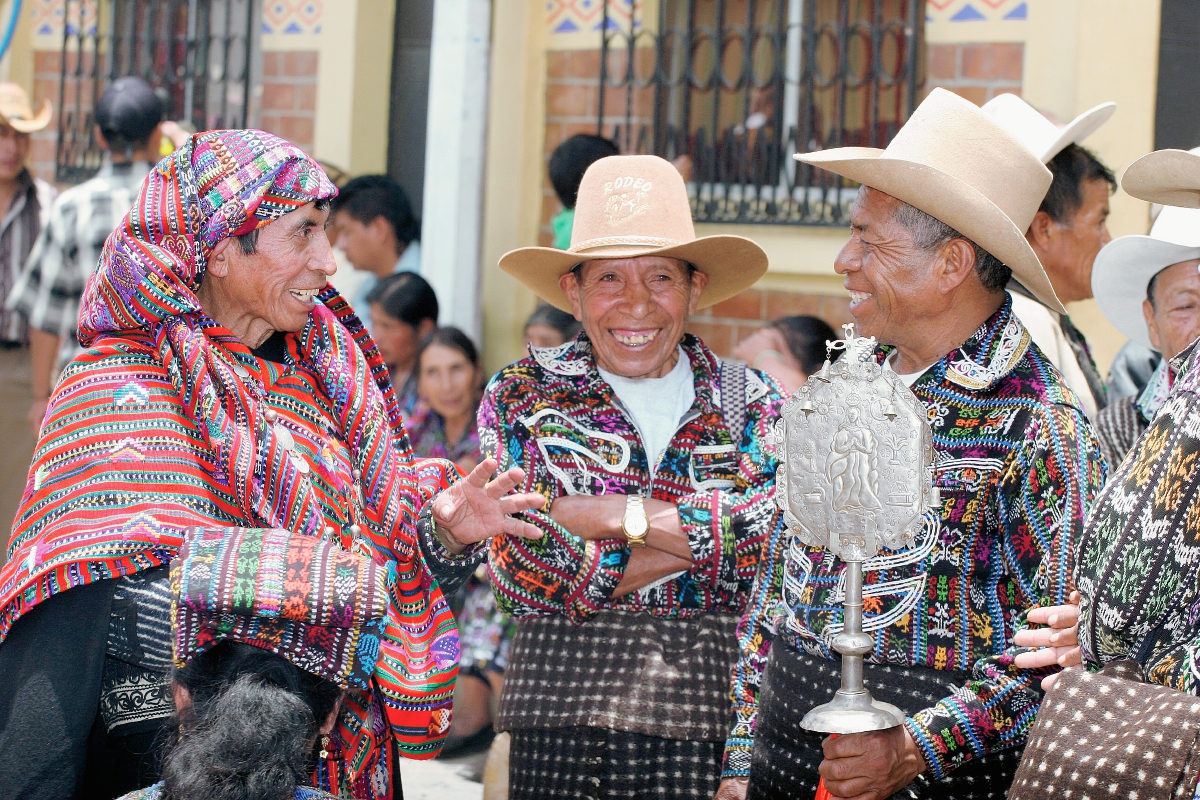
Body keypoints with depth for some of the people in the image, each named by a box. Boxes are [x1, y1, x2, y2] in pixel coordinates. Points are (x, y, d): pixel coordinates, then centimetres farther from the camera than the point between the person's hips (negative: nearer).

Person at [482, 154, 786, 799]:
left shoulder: (751, 402, 8)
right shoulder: (521, 396, 6)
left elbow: (781, 526, -11)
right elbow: (521, 574, -7)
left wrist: (613, 514, -12)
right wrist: (700, 534, -7)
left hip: (715, 726, 1)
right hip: (562, 726, 0)